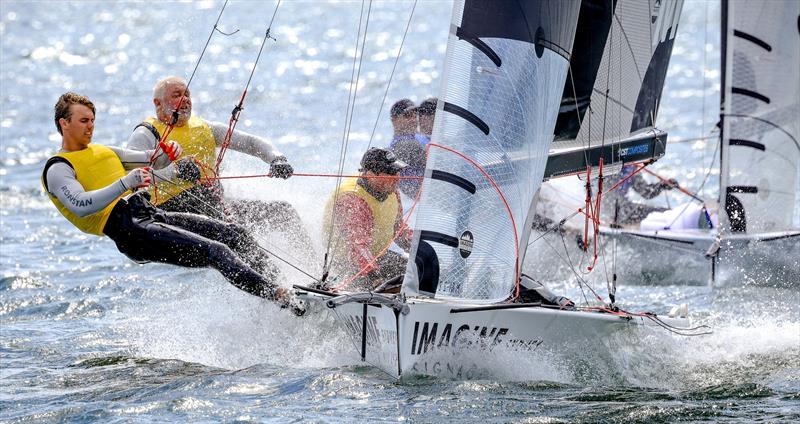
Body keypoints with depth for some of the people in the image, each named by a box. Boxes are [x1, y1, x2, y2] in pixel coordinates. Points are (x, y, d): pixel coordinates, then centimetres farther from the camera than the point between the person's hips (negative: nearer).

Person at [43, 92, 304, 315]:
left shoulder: (102, 152, 24)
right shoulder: (58, 169, -1)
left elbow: (153, 161, 28)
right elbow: (81, 207, -20)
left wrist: (168, 154, 3)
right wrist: (126, 182, -29)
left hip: (150, 214, 9)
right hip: (128, 231, -9)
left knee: (235, 234, -3)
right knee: (215, 251, -22)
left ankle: (273, 283, -3)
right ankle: (277, 296, -28)